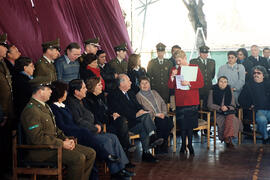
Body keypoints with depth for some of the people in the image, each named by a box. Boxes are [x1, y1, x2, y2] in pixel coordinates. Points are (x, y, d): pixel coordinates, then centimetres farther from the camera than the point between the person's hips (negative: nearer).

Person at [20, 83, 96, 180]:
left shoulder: (44, 106, 17)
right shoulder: (31, 110, -15)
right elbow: (38, 138, -22)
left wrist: (66, 139, 4)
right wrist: (62, 144, -18)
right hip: (42, 151, -10)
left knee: (91, 153, 0)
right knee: (79, 158, -27)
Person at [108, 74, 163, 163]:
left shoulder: (131, 93, 24)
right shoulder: (113, 96, -3)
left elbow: (138, 105, 19)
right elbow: (120, 112, -13)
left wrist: (141, 110, -6)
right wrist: (136, 115, -19)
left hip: (136, 119, 6)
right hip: (126, 122, -6)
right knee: (144, 125, -30)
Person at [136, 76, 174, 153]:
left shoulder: (154, 93, 24)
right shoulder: (138, 96, 7)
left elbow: (163, 104, 19)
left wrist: (163, 113, -2)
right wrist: (155, 115, -12)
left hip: (161, 116, 5)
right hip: (150, 118, -5)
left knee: (170, 122, -26)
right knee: (161, 123, -33)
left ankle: (163, 145, -15)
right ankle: (159, 147, -20)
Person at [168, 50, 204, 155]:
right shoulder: (174, 70, 11)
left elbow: (201, 83, -4)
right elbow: (170, 86, 5)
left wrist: (189, 83, -17)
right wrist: (172, 76, -11)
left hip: (192, 101, -2)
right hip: (180, 102, 2)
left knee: (190, 124, -2)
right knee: (182, 125, 1)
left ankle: (190, 145, 11)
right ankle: (183, 145, 15)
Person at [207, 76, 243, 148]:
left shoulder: (229, 91, 11)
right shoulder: (213, 91, 4)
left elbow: (233, 105, 9)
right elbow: (210, 105, -1)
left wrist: (227, 107, -13)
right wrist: (220, 108, -15)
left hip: (228, 111, 2)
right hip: (217, 113, -2)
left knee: (231, 118, -32)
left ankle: (227, 138, -29)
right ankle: (229, 139, -23)